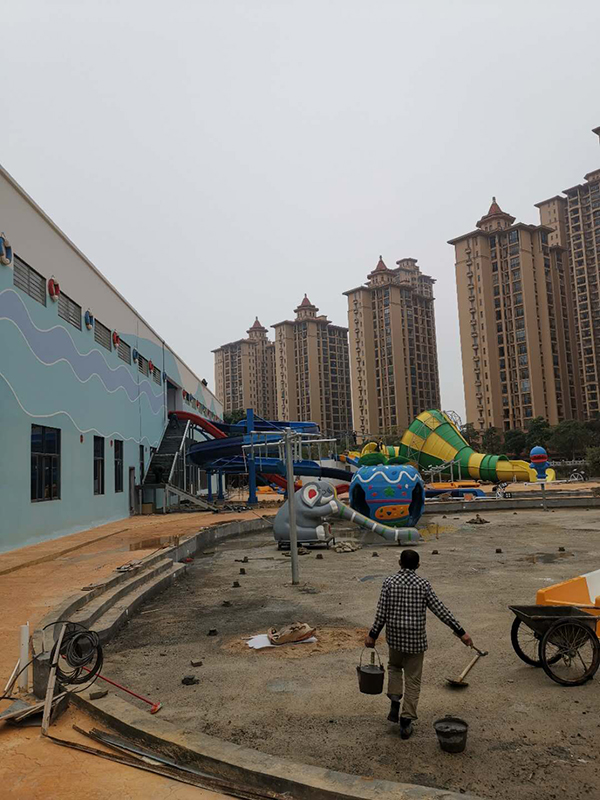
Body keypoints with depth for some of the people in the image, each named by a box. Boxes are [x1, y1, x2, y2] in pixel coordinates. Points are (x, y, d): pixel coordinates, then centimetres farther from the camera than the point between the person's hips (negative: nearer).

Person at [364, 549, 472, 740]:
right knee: (413, 679, 10)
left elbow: (382, 612, -7)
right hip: (416, 638, -1)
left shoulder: (389, 582, -7)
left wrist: (373, 635, 4)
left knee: (395, 666, 27)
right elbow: (441, 611, -8)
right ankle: (406, 720, 10)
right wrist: (461, 632, -2)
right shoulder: (423, 584, -8)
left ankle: (395, 700, 8)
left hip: (394, 636, 1)